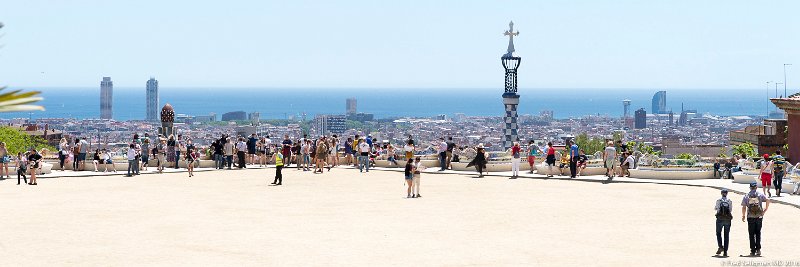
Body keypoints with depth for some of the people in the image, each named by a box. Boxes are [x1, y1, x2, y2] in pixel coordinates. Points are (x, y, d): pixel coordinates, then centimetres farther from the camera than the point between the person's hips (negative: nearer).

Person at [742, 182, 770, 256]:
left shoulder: (746, 196, 5)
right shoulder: (760, 195, 4)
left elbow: (743, 207, 0)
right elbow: (767, 200, -11)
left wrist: (743, 216, 10)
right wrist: (765, 209, -3)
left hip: (750, 217, 0)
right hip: (759, 217, 0)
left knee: (751, 234, 6)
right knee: (758, 233, 13)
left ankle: (753, 250, 3)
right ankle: (758, 249, 4)